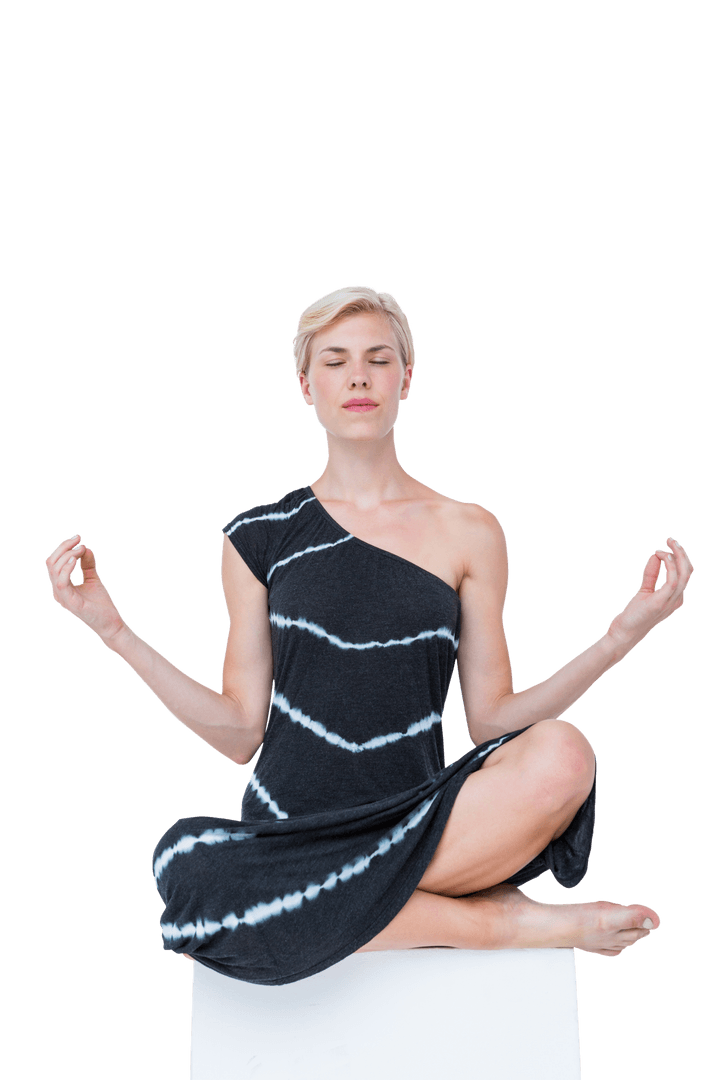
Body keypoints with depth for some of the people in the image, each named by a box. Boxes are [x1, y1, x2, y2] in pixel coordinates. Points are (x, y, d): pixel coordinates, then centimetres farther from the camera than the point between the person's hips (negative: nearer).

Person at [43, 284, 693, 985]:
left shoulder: (467, 532, 9)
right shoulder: (259, 539, 8)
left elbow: (490, 718, 7)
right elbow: (240, 732, 5)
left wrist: (619, 638, -4)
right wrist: (116, 633, -2)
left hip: (418, 821, 0)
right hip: (288, 835, 0)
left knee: (561, 754, -29)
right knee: (188, 865, -36)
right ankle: (498, 921, -23)